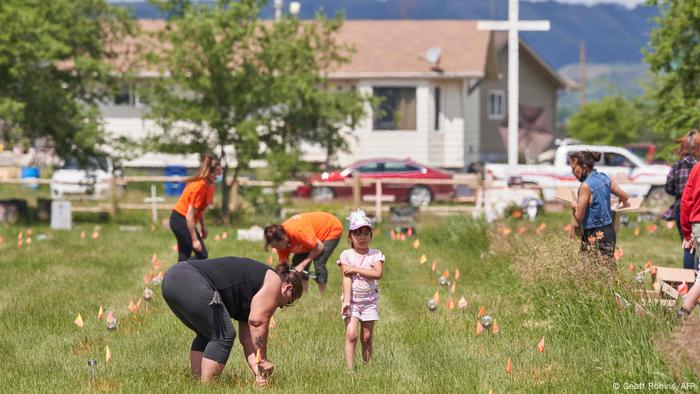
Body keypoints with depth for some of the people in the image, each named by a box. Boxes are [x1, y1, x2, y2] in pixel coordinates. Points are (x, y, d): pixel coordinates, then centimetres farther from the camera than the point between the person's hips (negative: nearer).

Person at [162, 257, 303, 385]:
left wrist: (259, 373, 19)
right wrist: (263, 360, 2)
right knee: (223, 336, -1)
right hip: (193, 283, -10)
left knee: (206, 334, 25)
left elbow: (247, 338, 28)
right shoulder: (273, 281, 6)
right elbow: (257, 321, -5)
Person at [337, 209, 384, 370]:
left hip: (369, 300, 2)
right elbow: (346, 279, -11)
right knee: (351, 334, -13)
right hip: (352, 300, -2)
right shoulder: (346, 255, -3)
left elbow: (377, 273, -16)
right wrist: (346, 301, -20)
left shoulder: (375, 254, 1)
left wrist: (355, 269, -17)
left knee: (367, 337, 6)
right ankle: (350, 369, -14)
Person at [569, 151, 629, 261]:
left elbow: (579, 217, -14)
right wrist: (623, 204, 40)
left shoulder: (586, 186, -16)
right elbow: (625, 197, 17)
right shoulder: (605, 178, 6)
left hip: (594, 235, -8)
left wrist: (574, 206, 8)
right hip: (609, 231, 8)